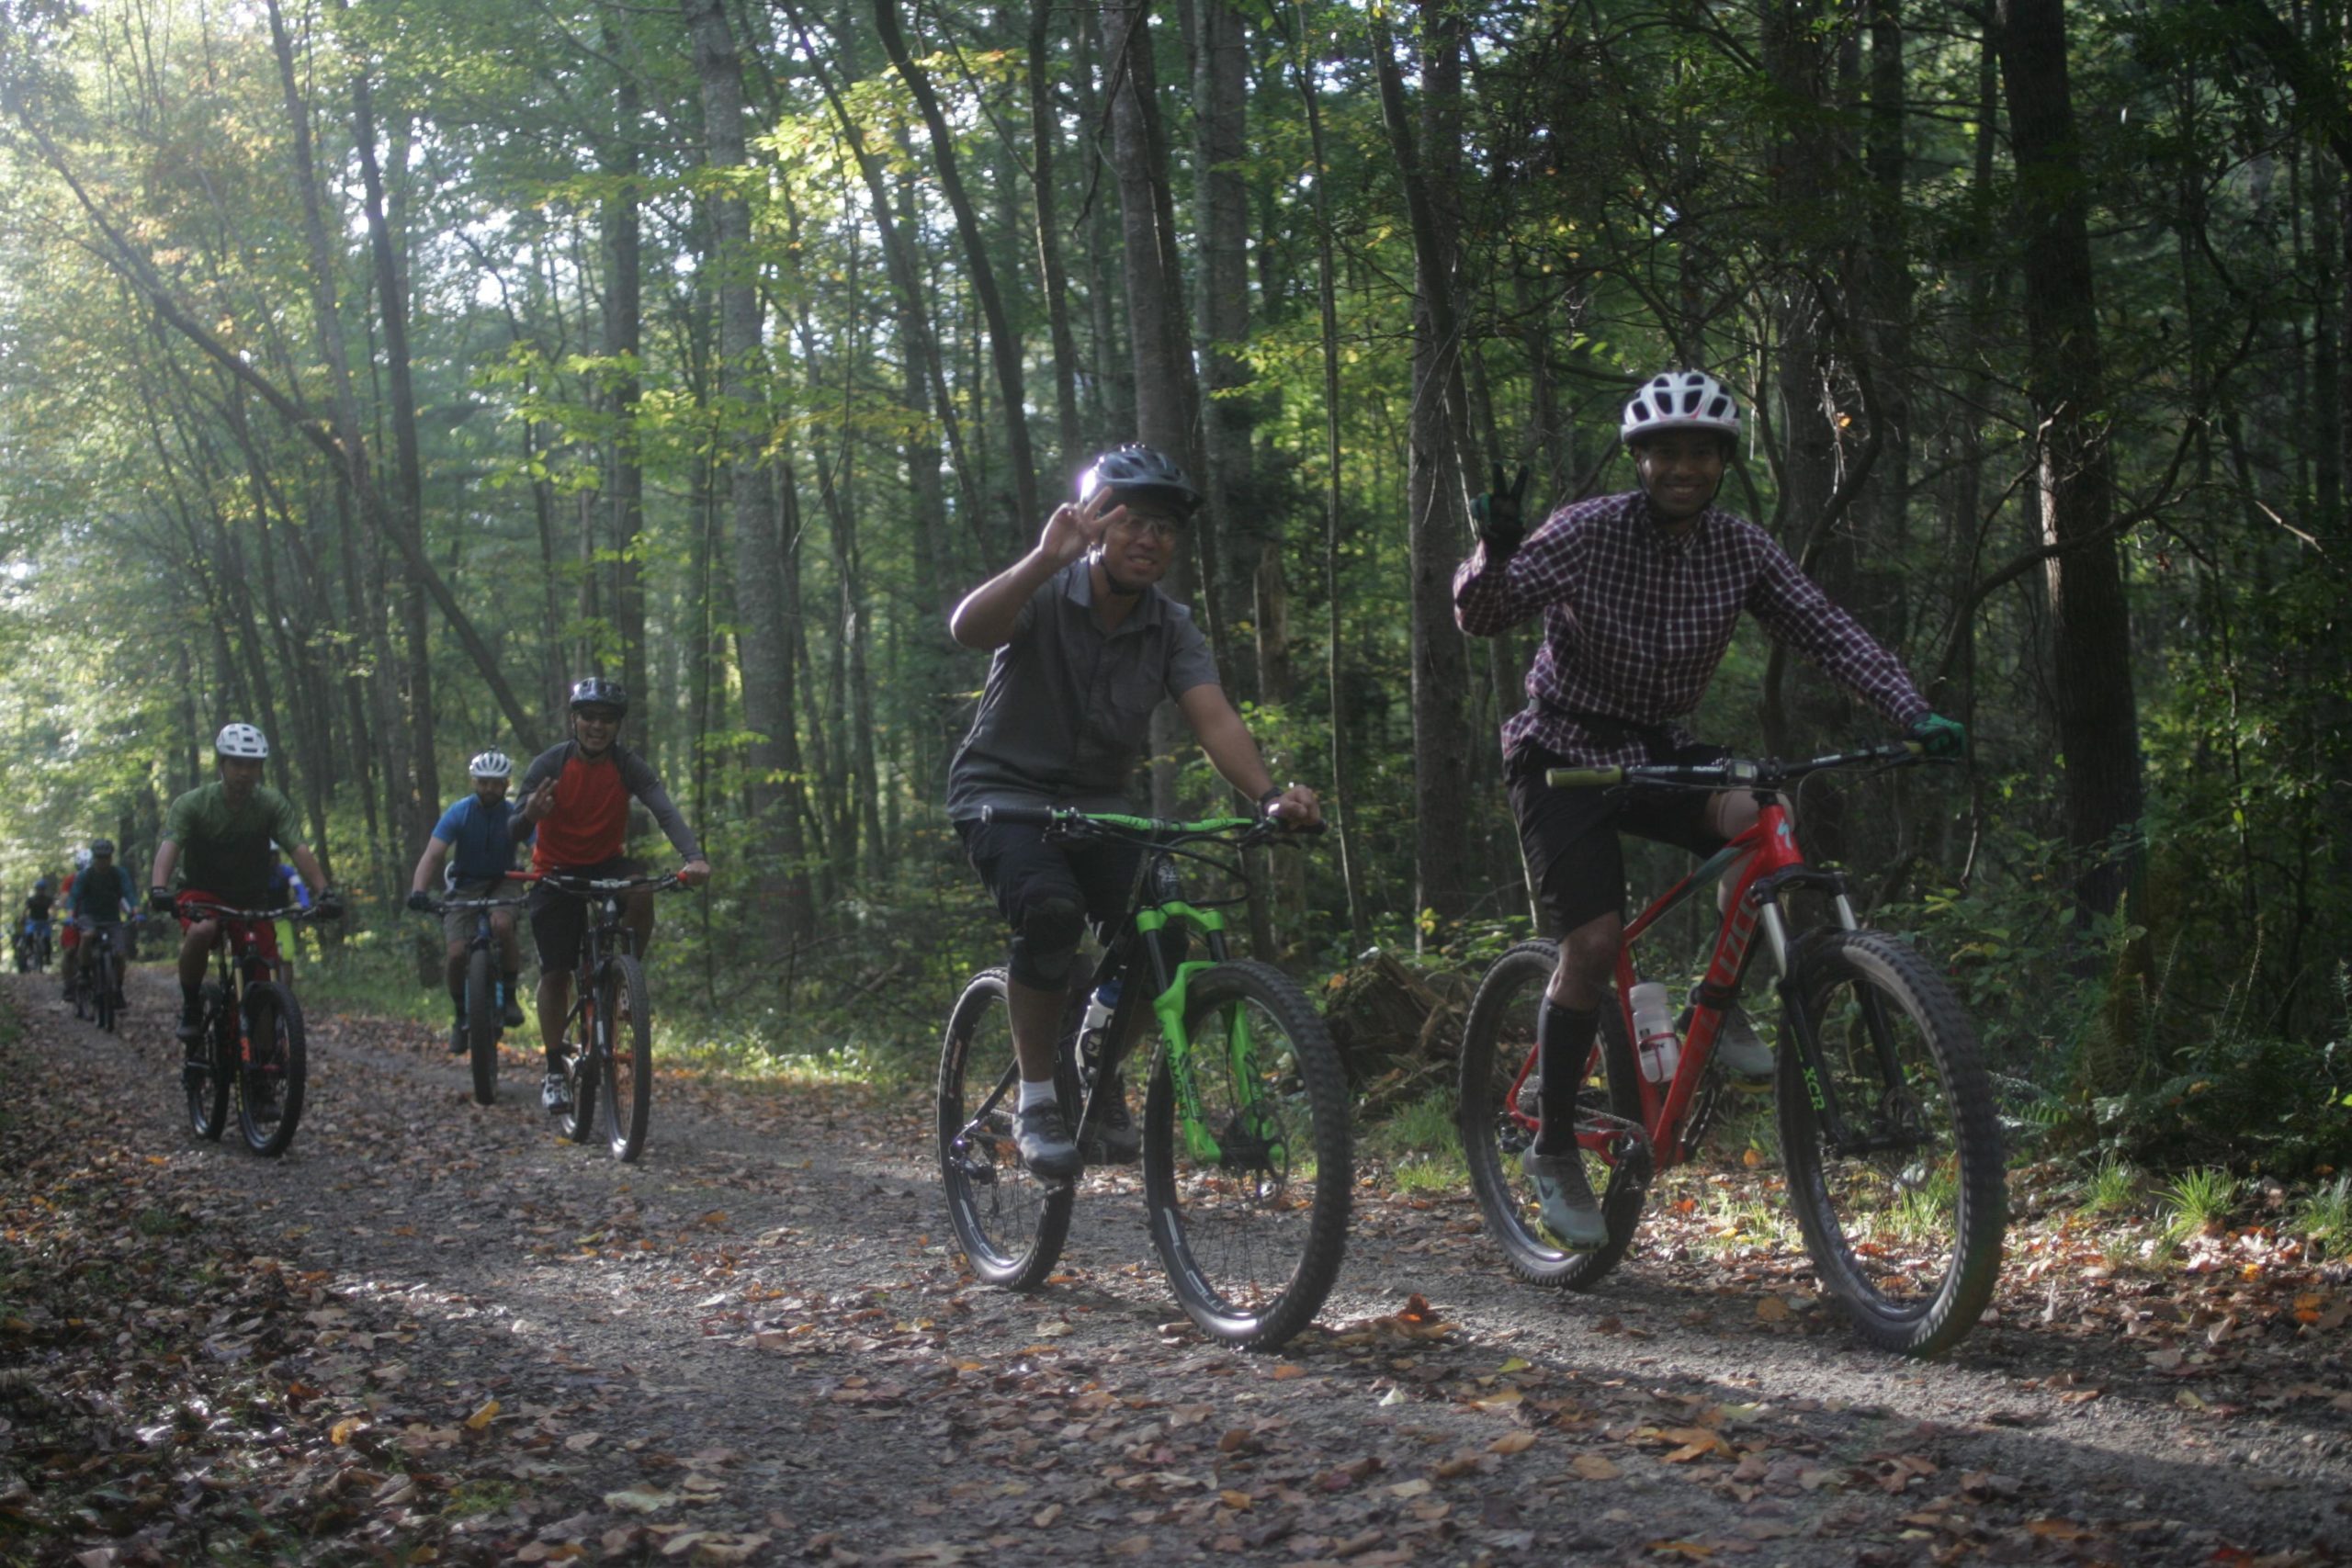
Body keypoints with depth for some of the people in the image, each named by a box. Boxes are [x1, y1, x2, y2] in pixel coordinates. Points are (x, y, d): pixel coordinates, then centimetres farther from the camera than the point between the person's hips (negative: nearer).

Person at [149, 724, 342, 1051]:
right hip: (200, 892, -2)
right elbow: (169, 846, -32)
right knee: (201, 932, -35)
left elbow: (299, 849, -25)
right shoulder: (192, 804, -17)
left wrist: (325, 891, -42)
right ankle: (191, 1006, -13)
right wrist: (158, 888, -52)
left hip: (251, 898, 2)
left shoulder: (273, 805, -14)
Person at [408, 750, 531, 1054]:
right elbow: (432, 855, -21)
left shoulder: (516, 815, -10)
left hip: (503, 884, -1)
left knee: (502, 925, -34)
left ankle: (510, 996, -13)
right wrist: (418, 891, -38)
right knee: (457, 953, -19)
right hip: (465, 886, 1)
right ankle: (462, 1018, 5)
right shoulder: (458, 813, -11)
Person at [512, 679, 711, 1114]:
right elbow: (513, 833, -20)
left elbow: (664, 811, -29)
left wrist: (694, 856, -47)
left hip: (606, 865, 1)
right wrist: (529, 815, -45)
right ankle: (554, 1071, 7)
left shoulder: (629, 766, -15)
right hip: (556, 873, -1)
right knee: (555, 972, -6)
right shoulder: (548, 765, -17)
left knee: (641, 889, -33)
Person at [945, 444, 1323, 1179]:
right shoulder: (1046, 594, -15)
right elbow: (968, 627, -37)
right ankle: (1036, 1100, -17)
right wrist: (1046, 559, -52)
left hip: (1096, 801, 4)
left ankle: (1103, 1078, 12)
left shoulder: (1172, 629, -4)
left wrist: (1270, 794, -38)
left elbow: (1214, 718, -19)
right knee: (1051, 911, -32)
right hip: (1004, 789, -4)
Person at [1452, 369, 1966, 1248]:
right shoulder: (1585, 534, -17)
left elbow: (1826, 632, -10)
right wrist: (1495, 556, -43)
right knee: (1596, 940, -17)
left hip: (1659, 749, 4)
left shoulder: (1742, 550, -5)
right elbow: (1477, 619, -20)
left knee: (1753, 824, -28)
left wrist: (1915, 716, -23)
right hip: (1566, 752, -3)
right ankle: (1554, 1150, -1)